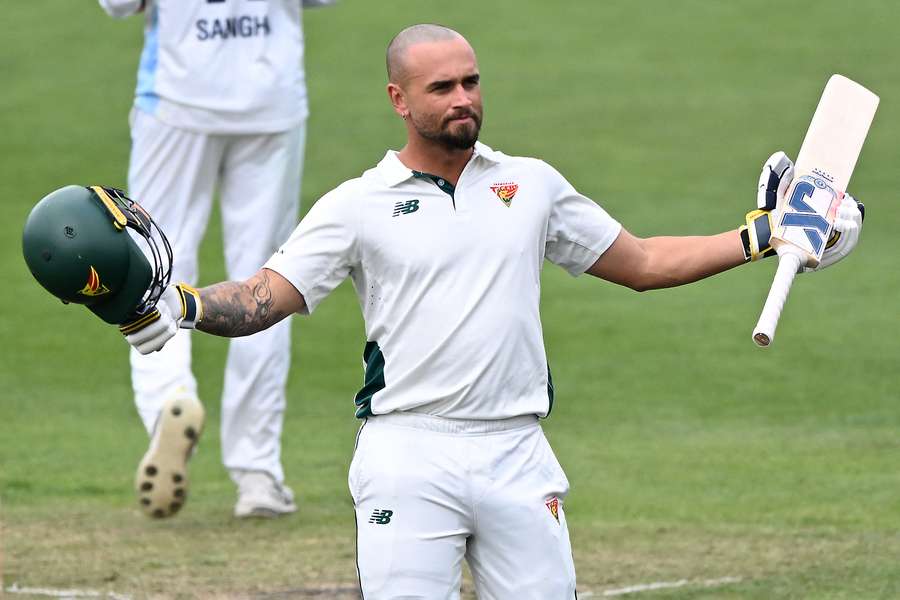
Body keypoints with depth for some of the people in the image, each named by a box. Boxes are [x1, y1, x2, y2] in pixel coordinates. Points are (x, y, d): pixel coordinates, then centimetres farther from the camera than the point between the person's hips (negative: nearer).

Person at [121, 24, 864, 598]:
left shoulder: (531, 184, 14)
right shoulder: (358, 205, 4)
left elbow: (642, 263, 20)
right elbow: (262, 299, -2)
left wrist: (762, 235, 13)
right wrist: (183, 307, -22)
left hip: (517, 456, 3)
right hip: (408, 458, -3)